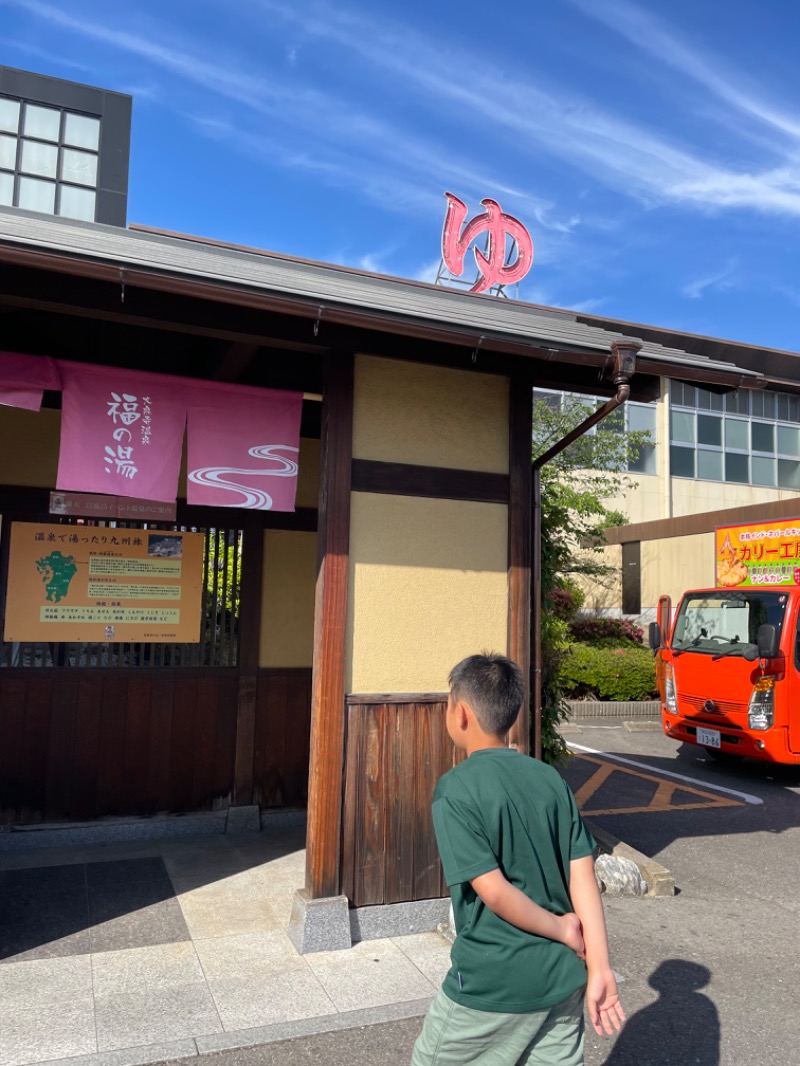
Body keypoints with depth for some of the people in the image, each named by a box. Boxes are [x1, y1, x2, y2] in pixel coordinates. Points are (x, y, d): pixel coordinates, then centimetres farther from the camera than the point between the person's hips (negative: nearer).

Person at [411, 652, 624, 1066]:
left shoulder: (455, 789, -17)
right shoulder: (551, 779, -1)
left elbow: (494, 890, -21)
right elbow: (583, 876, -4)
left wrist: (562, 929, -8)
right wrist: (599, 968, -2)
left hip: (491, 988, -5)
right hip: (562, 980, 5)